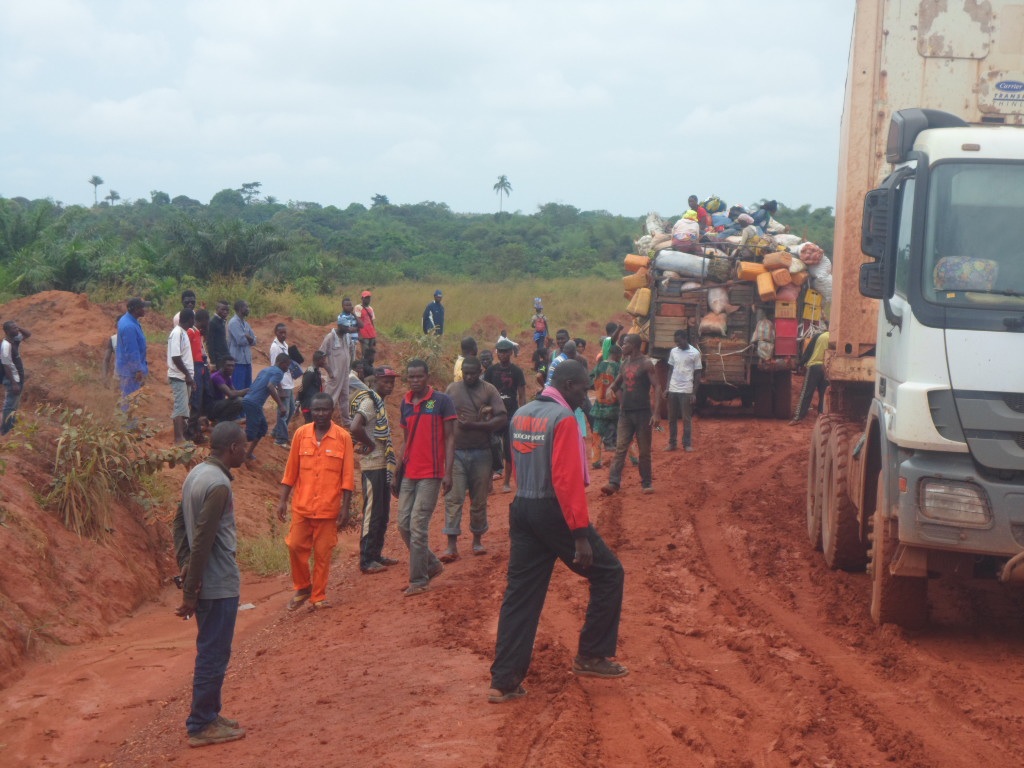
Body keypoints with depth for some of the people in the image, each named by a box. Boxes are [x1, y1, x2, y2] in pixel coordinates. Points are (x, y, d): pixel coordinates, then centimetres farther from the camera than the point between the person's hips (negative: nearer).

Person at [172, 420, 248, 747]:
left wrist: (185, 567, 12)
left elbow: (180, 524, 13)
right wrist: (190, 593, -20)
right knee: (214, 655, 1)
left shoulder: (197, 474, 7)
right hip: (219, 585, -9)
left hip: (205, 581, 9)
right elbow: (202, 541, -23)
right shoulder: (218, 485, -22)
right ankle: (201, 726, 9)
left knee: (211, 651, 19)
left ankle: (208, 713, 28)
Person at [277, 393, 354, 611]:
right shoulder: (301, 434, 2)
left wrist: (345, 507, -5)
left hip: (328, 507, -2)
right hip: (302, 505, 2)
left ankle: (318, 596, 16)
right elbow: (291, 470, 6)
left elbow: (347, 476, -2)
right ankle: (302, 588, 22)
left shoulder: (343, 437, -4)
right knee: (295, 546, 2)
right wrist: (282, 500, 3)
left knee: (323, 552, 4)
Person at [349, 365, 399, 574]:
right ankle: (366, 560, -1)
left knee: (382, 513, 15)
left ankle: (376, 555, 24)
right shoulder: (369, 401, -16)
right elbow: (355, 428, -31)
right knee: (372, 513, -6)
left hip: (382, 465, 10)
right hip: (372, 465, -10)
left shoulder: (379, 401, 14)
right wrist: (369, 445, -18)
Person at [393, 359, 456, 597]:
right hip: (409, 474, 6)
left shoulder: (441, 401, -5)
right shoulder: (405, 403, 12)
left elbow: (450, 438, -6)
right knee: (403, 524, 5)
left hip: (430, 474, -6)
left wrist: (448, 472, -14)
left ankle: (419, 580, 0)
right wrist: (397, 475, 17)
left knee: (418, 525, -9)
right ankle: (432, 565, 23)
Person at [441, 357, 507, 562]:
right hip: (455, 452, 1)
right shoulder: (452, 389, 6)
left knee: (479, 499, 8)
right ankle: (452, 546, -7)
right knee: (453, 498, -6)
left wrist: (474, 425, -16)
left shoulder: (488, 390, 0)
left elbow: (502, 419, -8)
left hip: (481, 453, 0)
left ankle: (477, 539, 24)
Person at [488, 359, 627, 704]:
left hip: (521, 509, 8)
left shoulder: (520, 415, 11)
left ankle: (504, 681, 5)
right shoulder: (563, 418, -13)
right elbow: (567, 479, -20)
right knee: (608, 573, 8)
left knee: (520, 593, 8)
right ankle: (591, 656, 12)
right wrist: (581, 534, -20)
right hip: (554, 511, -8)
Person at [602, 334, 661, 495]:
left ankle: (646, 483, 14)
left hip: (642, 412, -5)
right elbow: (616, 384, 26)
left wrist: (656, 413, -20)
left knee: (644, 450, 4)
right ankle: (613, 482, -8)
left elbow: (657, 388, -13)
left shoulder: (646, 364, -9)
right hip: (625, 412, 5)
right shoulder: (625, 364, 11)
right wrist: (611, 388, 3)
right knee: (620, 448, -3)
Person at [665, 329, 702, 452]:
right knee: (672, 418, 7)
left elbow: (697, 374, -2)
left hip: (686, 391, -4)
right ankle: (672, 443, 14)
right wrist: (667, 389, 7)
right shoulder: (673, 351, 7)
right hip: (673, 390, 4)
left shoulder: (695, 353, -5)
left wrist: (694, 393, -7)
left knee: (686, 418, 1)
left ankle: (687, 444, 8)